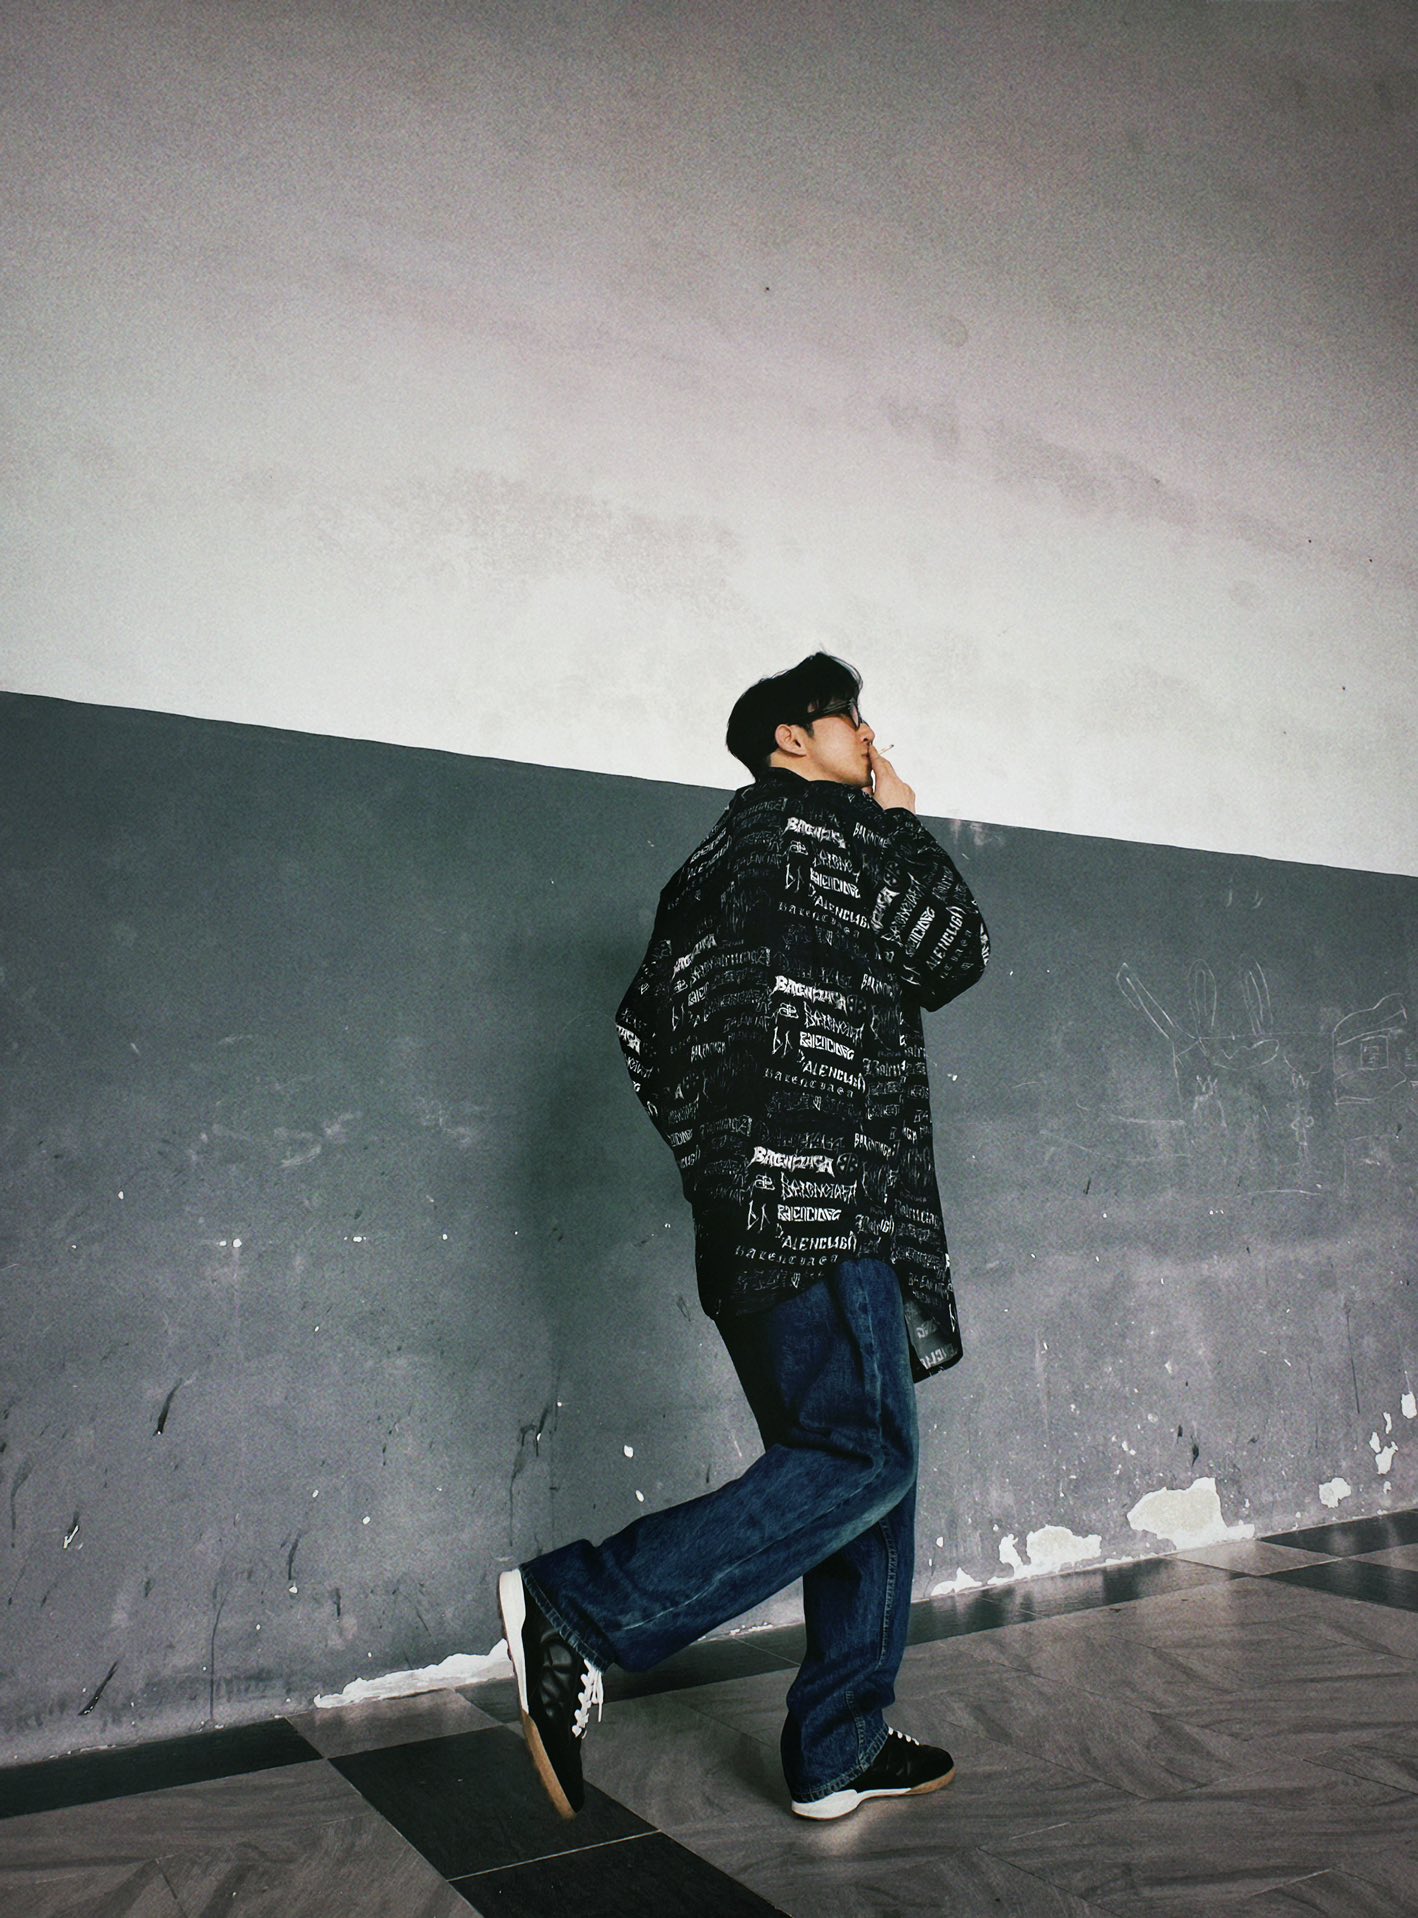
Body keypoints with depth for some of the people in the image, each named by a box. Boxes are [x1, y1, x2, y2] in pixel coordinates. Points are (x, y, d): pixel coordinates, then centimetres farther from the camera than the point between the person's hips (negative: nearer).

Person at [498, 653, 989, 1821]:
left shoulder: (719, 855, 23)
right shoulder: (829, 823, -1)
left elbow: (646, 1027, 17)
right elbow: (955, 954, 3)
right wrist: (905, 820, 16)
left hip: (754, 1211, 10)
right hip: (823, 1203, -10)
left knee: (867, 1461, 13)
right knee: (863, 1456, -11)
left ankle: (839, 1755, 18)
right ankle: (581, 1612, -14)